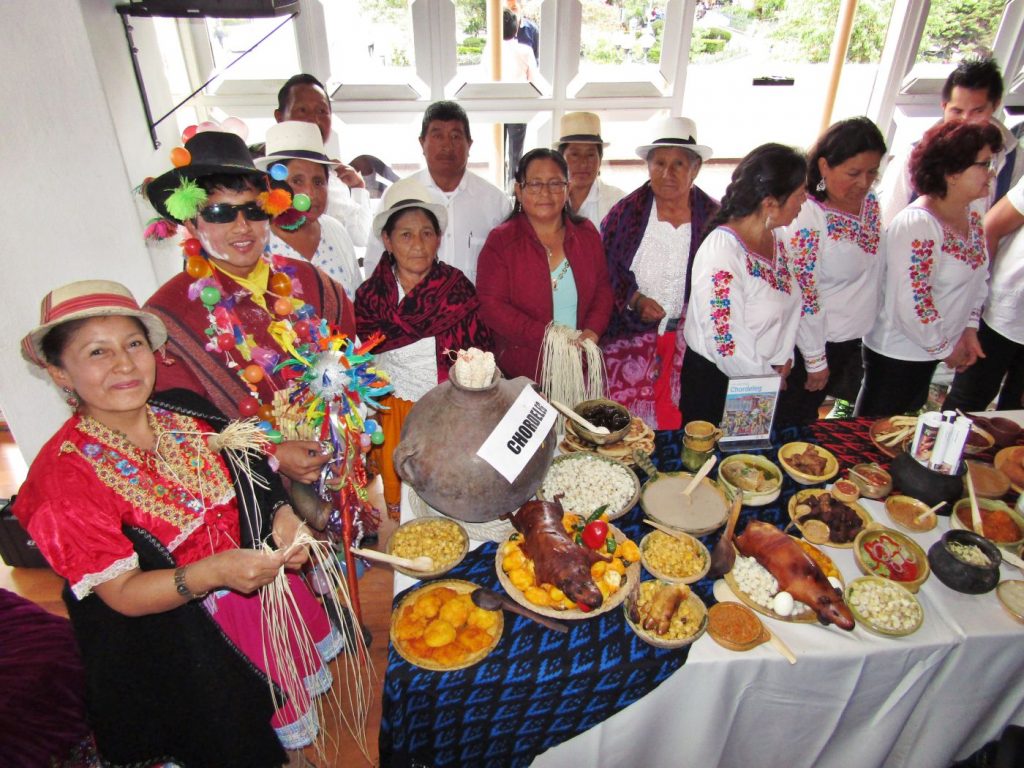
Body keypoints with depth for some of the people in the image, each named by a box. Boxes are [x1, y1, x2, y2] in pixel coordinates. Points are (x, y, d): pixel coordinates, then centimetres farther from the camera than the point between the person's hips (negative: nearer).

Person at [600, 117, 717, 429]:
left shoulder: (713, 217, 2)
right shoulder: (625, 211, 0)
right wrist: (634, 299, -13)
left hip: (690, 342, 1)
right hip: (630, 338, -1)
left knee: (677, 420, 8)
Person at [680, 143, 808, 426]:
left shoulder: (778, 236, -1)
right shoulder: (721, 254, -28)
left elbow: (788, 304, 10)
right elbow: (725, 342, -26)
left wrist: (782, 362, 1)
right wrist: (767, 378, -11)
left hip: (770, 374, 8)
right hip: (716, 380, -8)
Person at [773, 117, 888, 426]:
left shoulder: (870, 203, 1)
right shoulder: (807, 217, -23)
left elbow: (877, 268, 14)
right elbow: (803, 295, -21)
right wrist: (816, 361, -15)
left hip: (855, 339, 7)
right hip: (817, 341, -7)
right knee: (793, 424, 10)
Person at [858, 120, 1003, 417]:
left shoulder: (972, 217, 3)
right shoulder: (917, 225, -25)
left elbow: (979, 278, 15)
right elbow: (912, 305, -27)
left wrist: (969, 330, 3)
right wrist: (946, 349, -14)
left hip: (929, 352, 9)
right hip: (896, 355, -9)